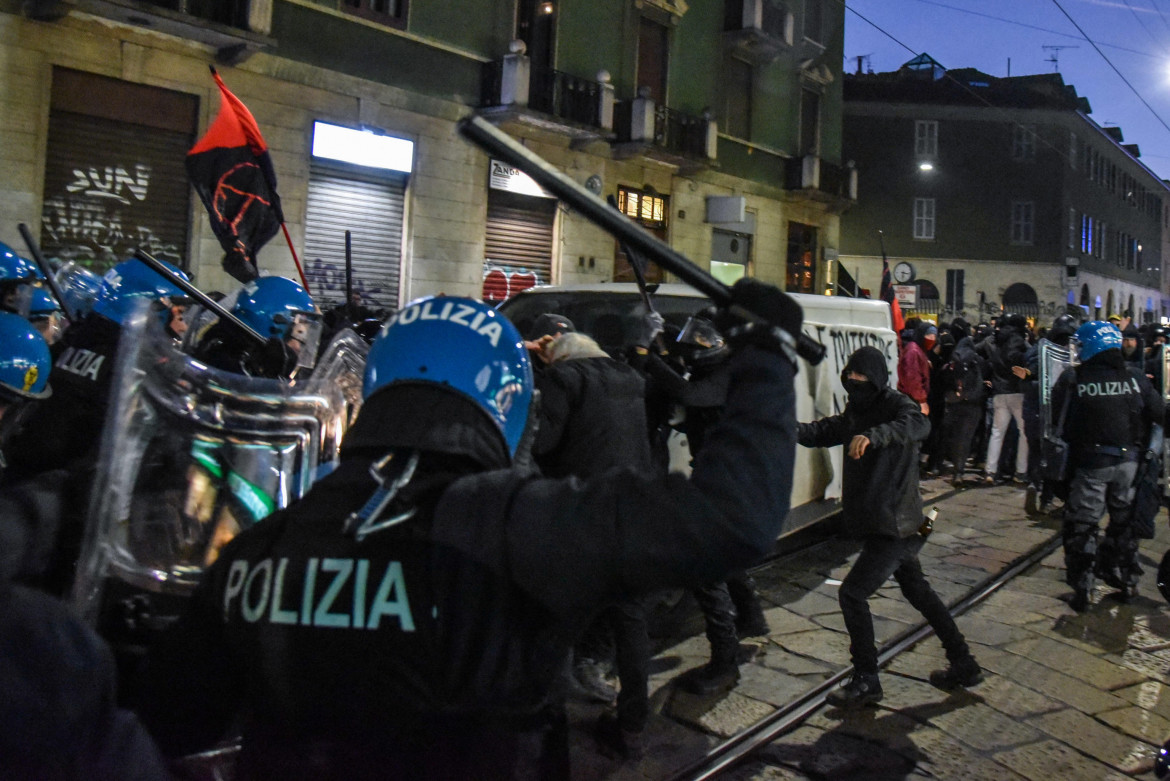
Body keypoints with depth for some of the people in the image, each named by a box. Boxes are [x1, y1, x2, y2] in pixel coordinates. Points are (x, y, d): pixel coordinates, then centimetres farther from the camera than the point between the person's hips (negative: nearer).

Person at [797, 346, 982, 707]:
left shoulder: (896, 404, -17)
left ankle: (866, 681, 5)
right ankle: (963, 665, 33)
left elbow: (918, 425, -38)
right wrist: (792, 430, -18)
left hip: (895, 525, -10)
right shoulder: (857, 411, 11)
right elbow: (824, 431, 2)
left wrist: (874, 435, -55)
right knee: (918, 592, 20)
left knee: (852, 594, -8)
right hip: (880, 525, 10)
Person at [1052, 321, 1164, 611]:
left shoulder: (1073, 378, -11)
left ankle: (1081, 589, 6)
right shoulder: (1135, 377, -4)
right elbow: (1159, 413, 1)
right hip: (1128, 460, 4)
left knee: (1081, 526, 6)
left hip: (1091, 463, -3)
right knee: (1123, 521, 21)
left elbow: (1053, 415, -7)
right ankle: (1127, 579, 32)